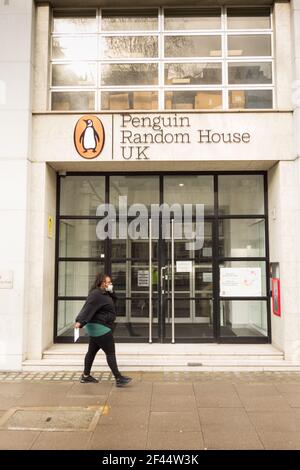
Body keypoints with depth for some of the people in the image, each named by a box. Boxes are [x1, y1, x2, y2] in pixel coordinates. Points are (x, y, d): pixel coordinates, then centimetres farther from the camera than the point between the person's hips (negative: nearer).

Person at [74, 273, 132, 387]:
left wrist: (111, 292, 6)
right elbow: (88, 307, -29)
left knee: (92, 351, 17)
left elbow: (113, 300, 23)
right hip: (100, 328, -11)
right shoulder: (96, 294, -19)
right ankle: (118, 379, -1)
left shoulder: (105, 294, 14)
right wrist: (80, 321, -38)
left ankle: (86, 376, 28)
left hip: (97, 328, 11)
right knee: (110, 353, -6)